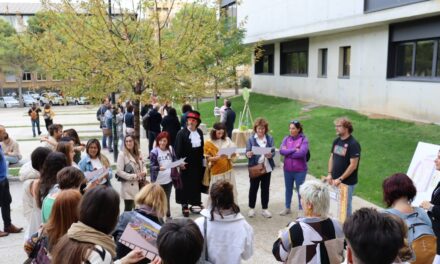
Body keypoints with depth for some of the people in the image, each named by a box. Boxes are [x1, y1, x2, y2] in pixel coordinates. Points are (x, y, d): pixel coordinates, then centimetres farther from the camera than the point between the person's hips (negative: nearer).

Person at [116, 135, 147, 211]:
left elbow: (143, 165, 17)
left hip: (139, 185, 6)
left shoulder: (138, 154, 9)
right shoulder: (122, 154, -11)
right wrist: (133, 176, -19)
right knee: (128, 209, 1)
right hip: (129, 187, -6)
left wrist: (144, 172, -6)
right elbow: (119, 171, -16)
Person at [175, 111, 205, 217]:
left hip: (197, 163, 5)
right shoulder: (181, 133, -12)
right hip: (186, 164, -5)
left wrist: (201, 159, 10)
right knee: (186, 184, 3)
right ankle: (185, 205, 14)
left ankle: (195, 202, 26)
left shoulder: (199, 132, 5)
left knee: (197, 184, 12)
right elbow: (178, 150, -12)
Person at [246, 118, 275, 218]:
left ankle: (265, 209, 22)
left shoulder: (269, 138, 1)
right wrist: (249, 154, -31)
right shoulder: (251, 138, -4)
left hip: (267, 167, 2)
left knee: (265, 188, 10)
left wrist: (270, 154, -26)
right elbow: (247, 152, -8)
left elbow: (273, 151, -4)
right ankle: (251, 208, 23)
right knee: (253, 188, 9)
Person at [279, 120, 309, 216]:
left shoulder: (304, 139, -9)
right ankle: (287, 208, 33)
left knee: (300, 190, 8)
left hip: (300, 170, -4)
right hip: (287, 169, 4)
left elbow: (302, 153, -22)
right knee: (288, 189, 17)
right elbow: (281, 151, -9)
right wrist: (294, 150, -18)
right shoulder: (286, 139, 3)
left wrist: (288, 152, -13)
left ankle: (301, 209, 23)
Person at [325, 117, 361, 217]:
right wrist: (329, 174, 2)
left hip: (347, 183, -6)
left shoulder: (353, 144, -14)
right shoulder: (336, 141, 6)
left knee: (345, 205, 5)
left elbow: (353, 165, -17)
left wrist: (340, 179, -17)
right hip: (335, 181, 6)